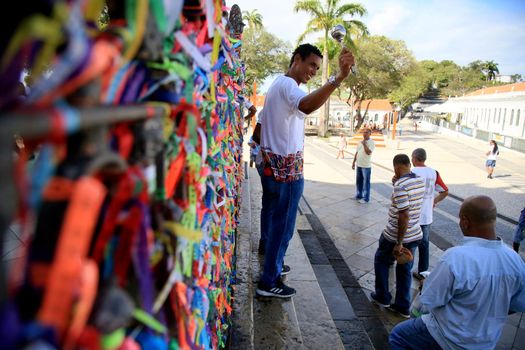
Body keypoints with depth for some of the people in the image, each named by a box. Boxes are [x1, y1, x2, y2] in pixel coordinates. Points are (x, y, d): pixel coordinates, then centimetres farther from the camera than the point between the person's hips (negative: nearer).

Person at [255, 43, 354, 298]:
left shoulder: (278, 84, 18)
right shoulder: (287, 84, -15)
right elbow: (307, 106, -39)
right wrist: (339, 77, -47)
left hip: (274, 165, 10)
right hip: (287, 167, -10)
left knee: (279, 222, 21)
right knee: (283, 225, 0)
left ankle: (273, 267, 36)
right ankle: (269, 282, 11)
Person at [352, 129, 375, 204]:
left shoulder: (371, 143, -10)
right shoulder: (360, 142, 11)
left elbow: (368, 152, -23)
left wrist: (364, 144, -21)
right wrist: (354, 162, 14)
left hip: (366, 166, -7)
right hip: (359, 165, 7)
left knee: (366, 182, 1)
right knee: (358, 181, 15)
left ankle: (366, 198, 8)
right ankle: (358, 196, 27)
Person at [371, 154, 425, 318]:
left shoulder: (401, 185, -24)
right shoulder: (420, 181, 2)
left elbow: (404, 216, -27)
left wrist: (399, 243, -22)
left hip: (396, 235, -7)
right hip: (415, 235, 7)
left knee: (381, 261, 18)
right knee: (405, 270, 17)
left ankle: (383, 297, 29)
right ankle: (403, 307, 26)